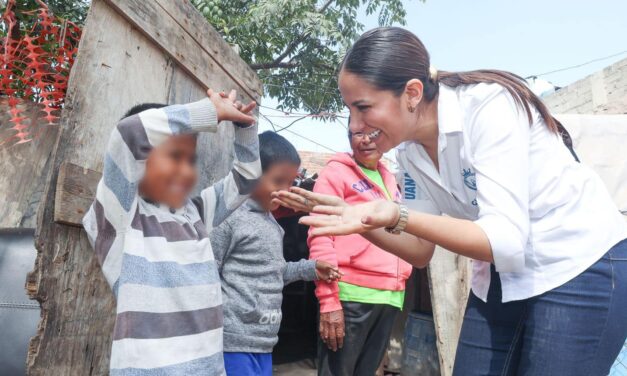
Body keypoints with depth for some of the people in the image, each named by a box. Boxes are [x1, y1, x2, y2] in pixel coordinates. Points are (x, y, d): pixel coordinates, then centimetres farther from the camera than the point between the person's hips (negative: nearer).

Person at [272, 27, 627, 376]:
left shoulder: (488, 106, -25)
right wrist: (355, 215, -12)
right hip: (501, 278, 6)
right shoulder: (410, 150, -5)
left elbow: (507, 242, -30)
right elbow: (422, 251, 1)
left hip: (581, 269, -6)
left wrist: (396, 216, -40)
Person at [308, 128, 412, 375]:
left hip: (390, 296, 6)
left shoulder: (389, 180, 17)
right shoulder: (336, 172, -2)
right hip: (351, 295, -6)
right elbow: (320, 237, -10)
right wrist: (328, 300, -16)